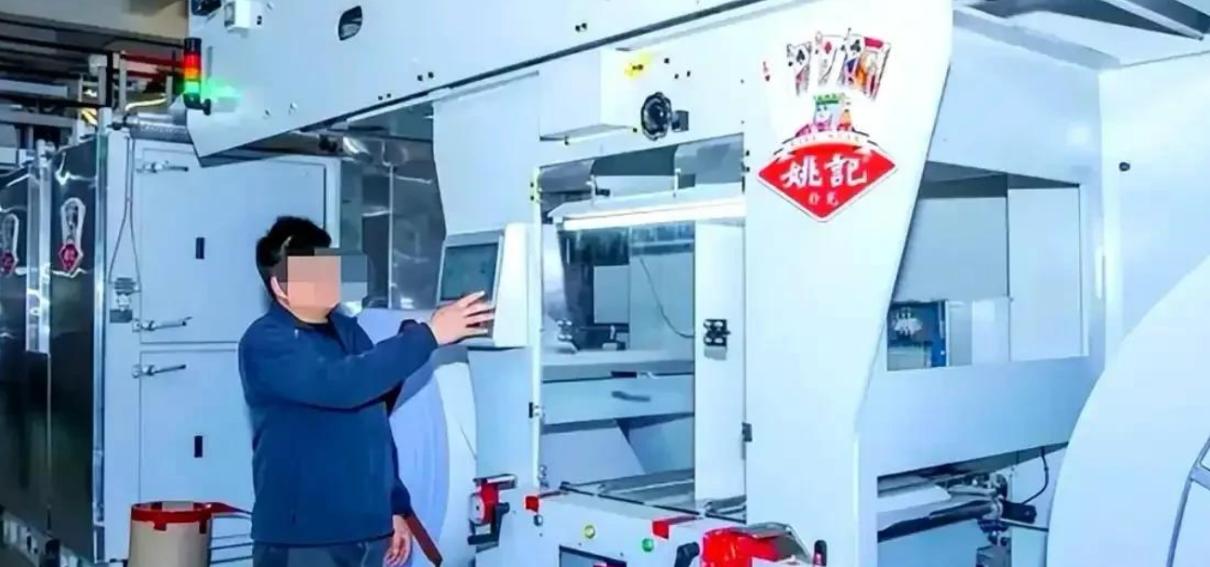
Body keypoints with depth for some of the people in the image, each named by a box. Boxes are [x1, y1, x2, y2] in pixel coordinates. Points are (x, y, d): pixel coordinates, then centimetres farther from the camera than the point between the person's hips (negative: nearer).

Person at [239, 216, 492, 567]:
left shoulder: (348, 332, 12)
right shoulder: (265, 343, -12)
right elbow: (340, 384, -30)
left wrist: (396, 507, 15)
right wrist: (428, 334, -29)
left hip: (368, 534, 7)